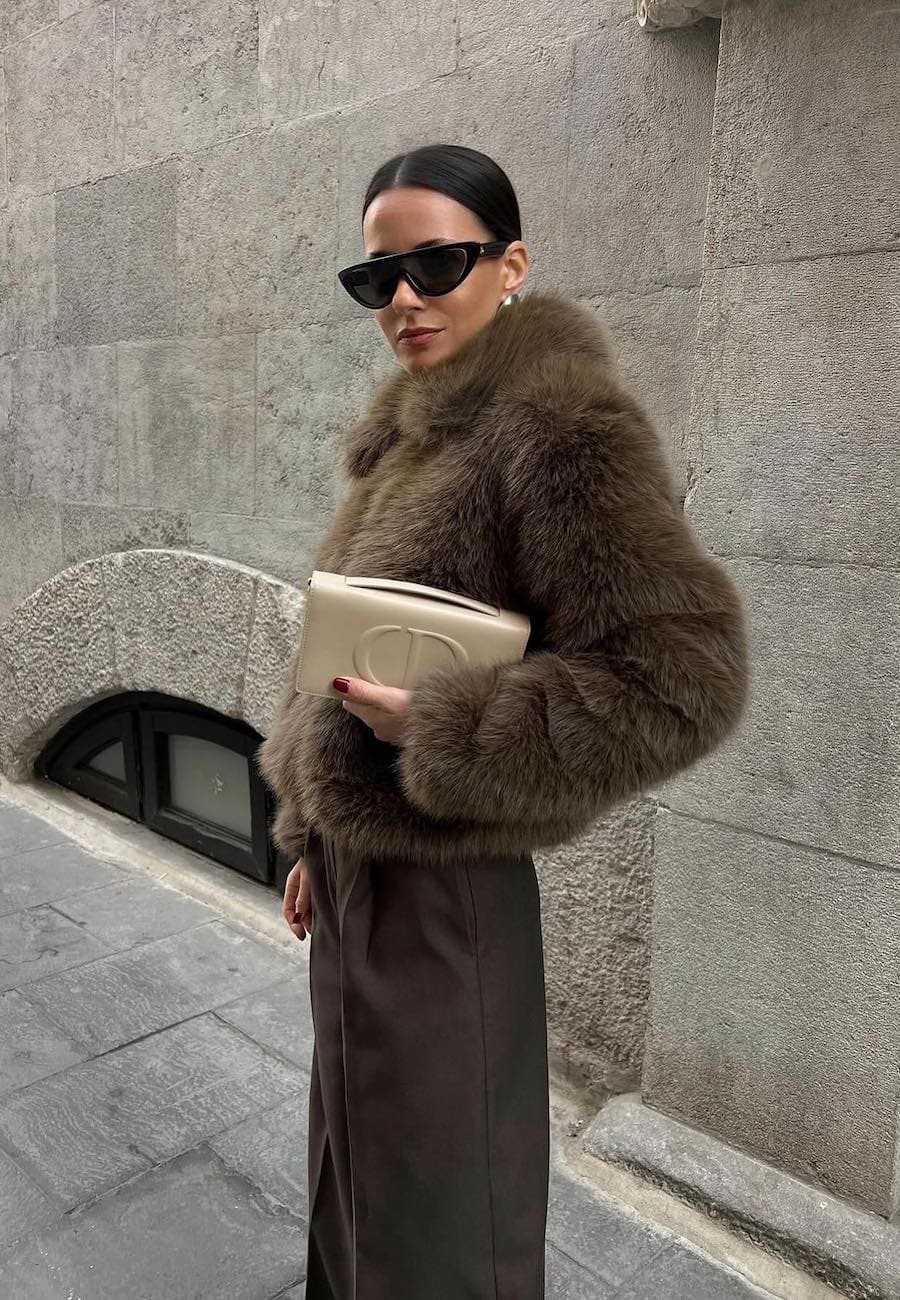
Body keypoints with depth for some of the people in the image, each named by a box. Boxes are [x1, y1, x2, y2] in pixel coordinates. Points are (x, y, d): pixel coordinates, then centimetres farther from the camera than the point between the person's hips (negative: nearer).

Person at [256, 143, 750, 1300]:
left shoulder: (561, 424, -16)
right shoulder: (414, 436, 10)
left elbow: (682, 675, -22)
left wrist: (437, 733, -22)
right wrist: (314, 837, 15)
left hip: (446, 888, -8)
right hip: (359, 871, 8)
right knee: (357, 1169, 26)